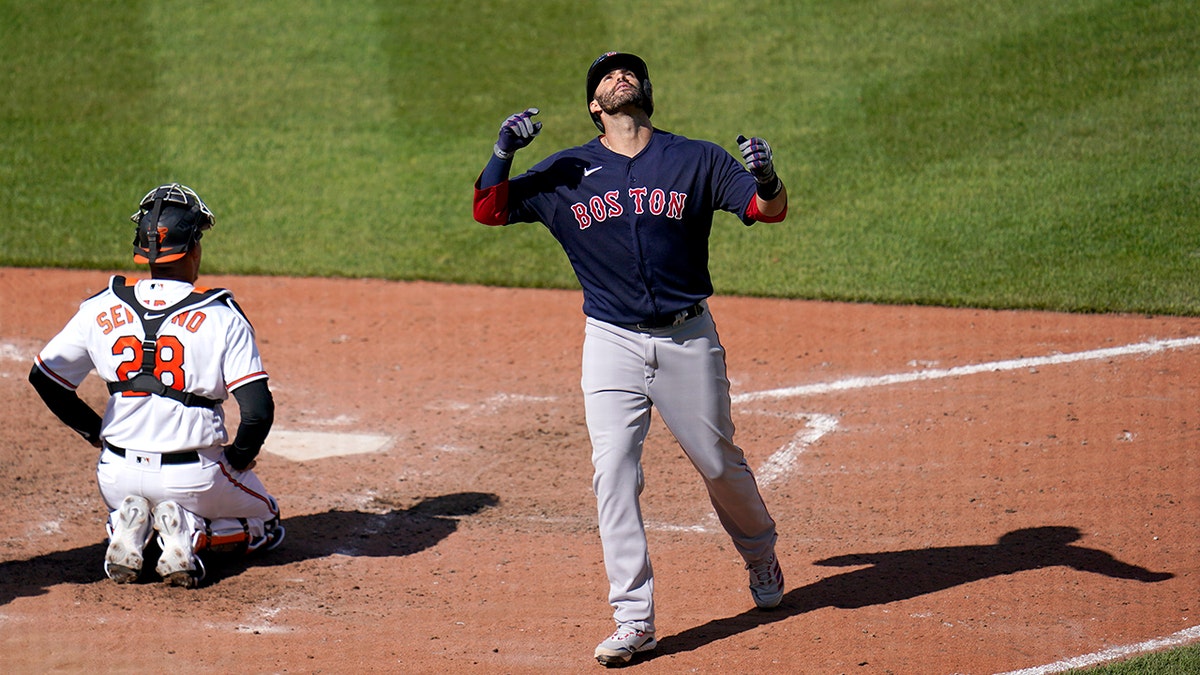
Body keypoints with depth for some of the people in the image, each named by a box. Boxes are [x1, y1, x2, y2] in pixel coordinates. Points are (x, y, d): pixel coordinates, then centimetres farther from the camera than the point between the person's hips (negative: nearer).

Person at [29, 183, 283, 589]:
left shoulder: (102, 309, -3)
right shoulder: (223, 318, -13)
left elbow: (44, 378, 4)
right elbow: (258, 410, -17)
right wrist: (238, 457, 3)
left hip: (118, 474, 3)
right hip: (196, 476, -3)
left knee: (126, 499, 39)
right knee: (265, 525, 25)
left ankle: (129, 528, 2)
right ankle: (188, 532, -5)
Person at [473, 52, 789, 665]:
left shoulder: (698, 160, 1)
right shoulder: (567, 173, 4)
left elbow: (769, 211, -6)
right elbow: (489, 212, 4)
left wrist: (766, 181, -29)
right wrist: (502, 153, -13)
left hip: (687, 339, 0)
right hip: (612, 344, 1)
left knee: (720, 464, 11)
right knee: (613, 474, -9)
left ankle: (760, 556, 41)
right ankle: (634, 620, -6)